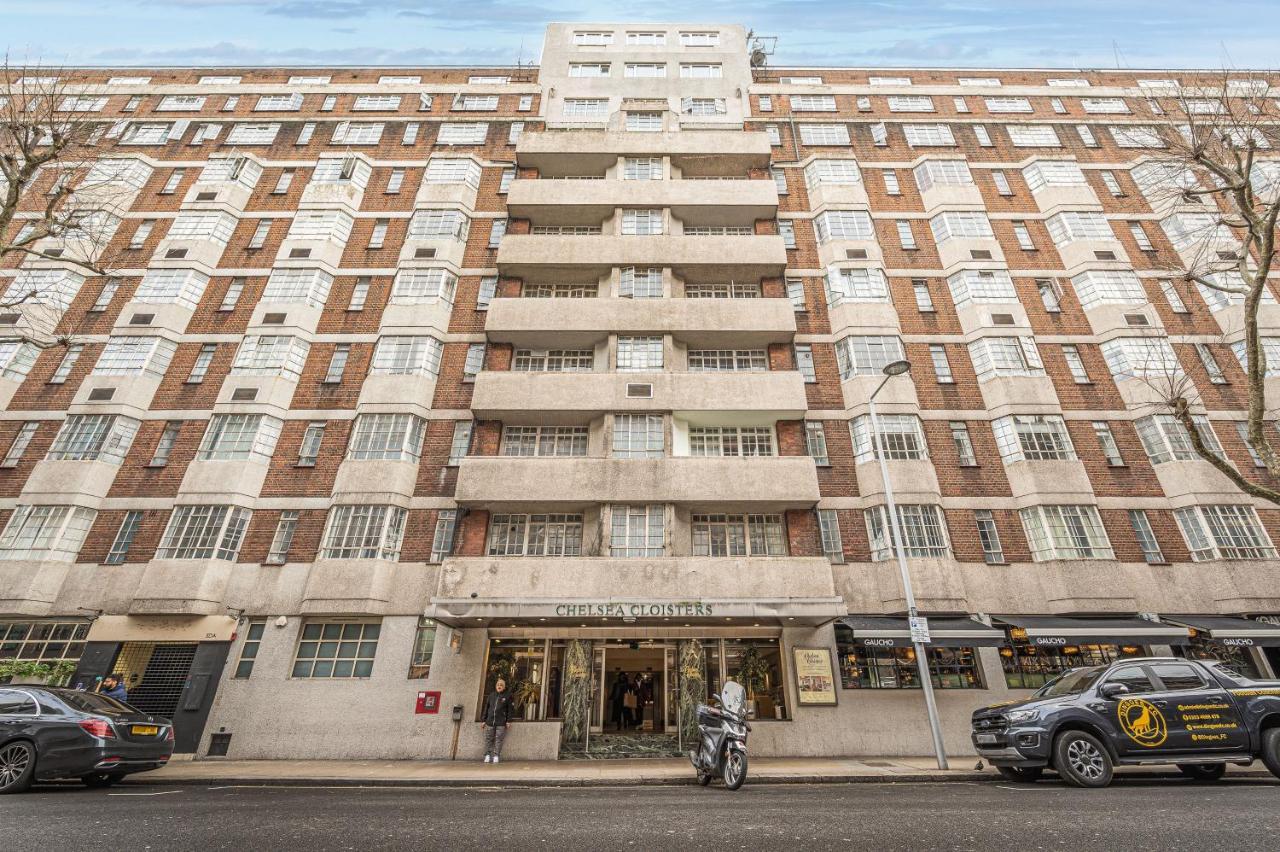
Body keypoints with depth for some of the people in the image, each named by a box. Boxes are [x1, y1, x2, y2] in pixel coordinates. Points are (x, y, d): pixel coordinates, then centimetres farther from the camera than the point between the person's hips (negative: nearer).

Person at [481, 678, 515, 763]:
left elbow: (510, 709, 1)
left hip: (501, 723, -3)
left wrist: (508, 720, -5)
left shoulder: (507, 696, 2)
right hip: (490, 721, 3)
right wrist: (484, 720, 10)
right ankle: (487, 755, 15)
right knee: (488, 739, 4)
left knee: (498, 739, -3)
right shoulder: (491, 695, 11)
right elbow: (486, 708, 14)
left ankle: (496, 756, 5)